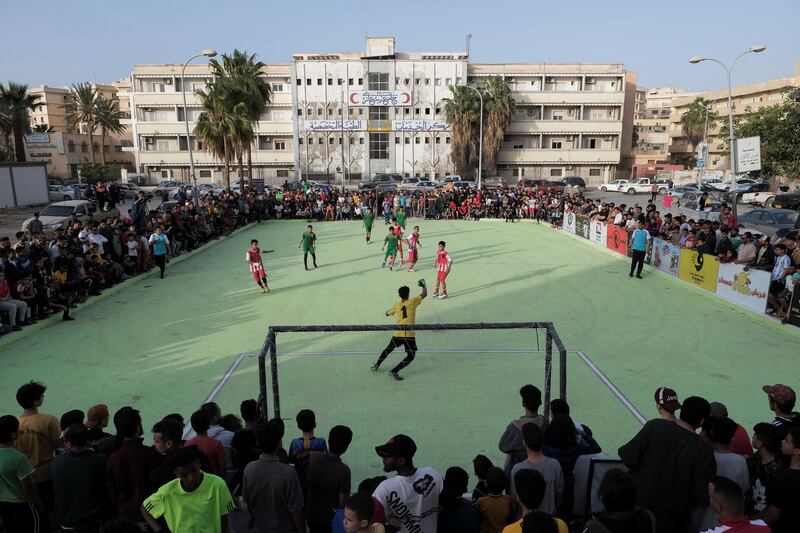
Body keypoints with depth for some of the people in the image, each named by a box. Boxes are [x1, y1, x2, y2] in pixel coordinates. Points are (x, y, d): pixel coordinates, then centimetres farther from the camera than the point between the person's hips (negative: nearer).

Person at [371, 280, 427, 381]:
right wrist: (424, 285, 26)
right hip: (409, 335, -5)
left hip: (398, 334, 5)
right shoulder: (412, 302, -3)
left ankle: (376, 365, 37)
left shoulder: (396, 306, 8)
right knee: (411, 356, 5)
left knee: (389, 349, 27)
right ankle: (394, 371, -5)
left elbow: (387, 314, 27)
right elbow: (424, 294, 7)